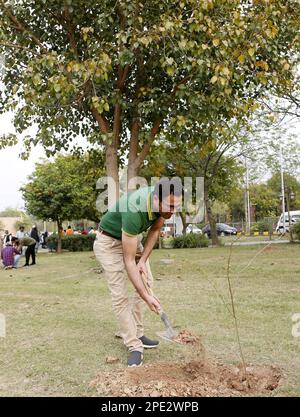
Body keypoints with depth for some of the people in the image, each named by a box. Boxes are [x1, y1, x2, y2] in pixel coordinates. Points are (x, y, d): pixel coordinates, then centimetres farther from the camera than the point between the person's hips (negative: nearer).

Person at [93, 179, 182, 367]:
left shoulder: (163, 202, -21)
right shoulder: (134, 212, -41)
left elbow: (155, 230, -1)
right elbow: (128, 261, -33)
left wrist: (143, 260, -10)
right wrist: (146, 297, -34)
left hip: (131, 238, 7)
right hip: (109, 241, -7)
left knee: (147, 282, 4)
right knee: (120, 295, -11)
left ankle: (137, 334, 15)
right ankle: (134, 346, -3)